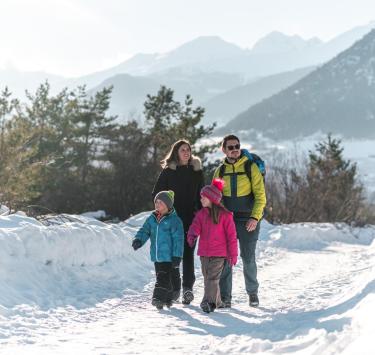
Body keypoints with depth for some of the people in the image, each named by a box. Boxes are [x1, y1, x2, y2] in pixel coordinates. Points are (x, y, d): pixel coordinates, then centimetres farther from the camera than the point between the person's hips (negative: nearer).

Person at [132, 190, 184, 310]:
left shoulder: (174, 220, -9)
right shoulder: (152, 218, 10)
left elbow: (178, 239, -10)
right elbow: (145, 230, 9)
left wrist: (177, 256, -14)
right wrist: (138, 240, -12)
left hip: (168, 256, -7)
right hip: (156, 255, 7)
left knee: (163, 277, -12)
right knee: (161, 276, 15)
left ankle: (159, 298, -15)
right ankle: (168, 299, 27)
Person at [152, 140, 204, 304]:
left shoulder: (196, 171, 8)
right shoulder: (168, 171, 1)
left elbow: (201, 195, 14)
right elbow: (156, 194, 4)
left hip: (191, 218, 1)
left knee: (188, 252, -3)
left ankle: (188, 288, -1)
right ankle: (174, 289, 10)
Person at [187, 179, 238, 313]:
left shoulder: (224, 215, -7)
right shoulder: (201, 214, 9)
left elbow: (231, 235, -5)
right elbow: (195, 226, -6)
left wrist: (233, 254, -5)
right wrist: (192, 235, -30)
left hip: (219, 253, -6)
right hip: (204, 252, 6)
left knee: (213, 277, -13)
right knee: (207, 278, 14)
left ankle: (209, 301, -16)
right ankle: (216, 300, 28)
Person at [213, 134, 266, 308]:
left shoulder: (251, 167, -1)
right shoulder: (220, 171, 9)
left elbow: (260, 195, -4)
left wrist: (255, 217, -16)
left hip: (248, 220, -2)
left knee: (248, 258, 2)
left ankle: (253, 293, 20)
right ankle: (225, 296, 5)